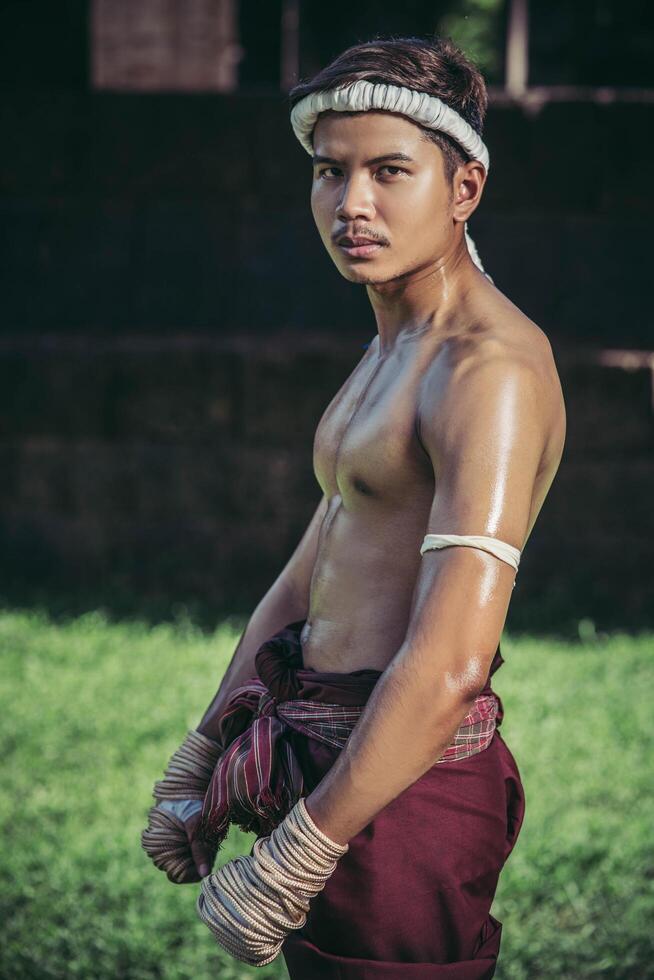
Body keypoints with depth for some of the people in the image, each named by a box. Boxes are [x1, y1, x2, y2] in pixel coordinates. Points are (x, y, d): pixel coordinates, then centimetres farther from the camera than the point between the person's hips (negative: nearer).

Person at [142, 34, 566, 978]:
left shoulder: (488, 369, -18)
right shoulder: (391, 351, 15)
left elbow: (449, 665, -27)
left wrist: (294, 861, -24)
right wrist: (202, 754, 20)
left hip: (404, 784, -10)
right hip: (331, 757, 10)